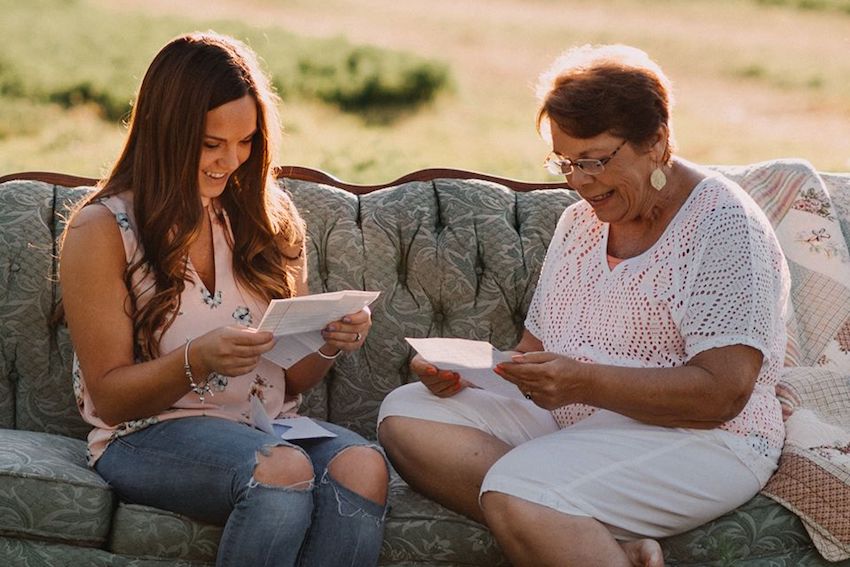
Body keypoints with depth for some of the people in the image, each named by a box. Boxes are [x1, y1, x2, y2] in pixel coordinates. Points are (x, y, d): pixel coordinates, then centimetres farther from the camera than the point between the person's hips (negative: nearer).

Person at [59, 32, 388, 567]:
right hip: (149, 436, -4)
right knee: (284, 470, -36)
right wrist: (198, 359, -22)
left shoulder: (268, 216, 11)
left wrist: (330, 343, -8)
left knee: (364, 468, -31)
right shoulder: (102, 231, -3)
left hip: (268, 423, 4)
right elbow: (109, 397, -3)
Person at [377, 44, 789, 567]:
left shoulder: (722, 225, -9)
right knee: (405, 414, -11)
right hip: (568, 424, 9)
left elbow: (724, 392, -18)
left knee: (515, 494, -34)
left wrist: (586, 382, -28)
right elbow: (537, 348, 16)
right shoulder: (580, 221, 16)